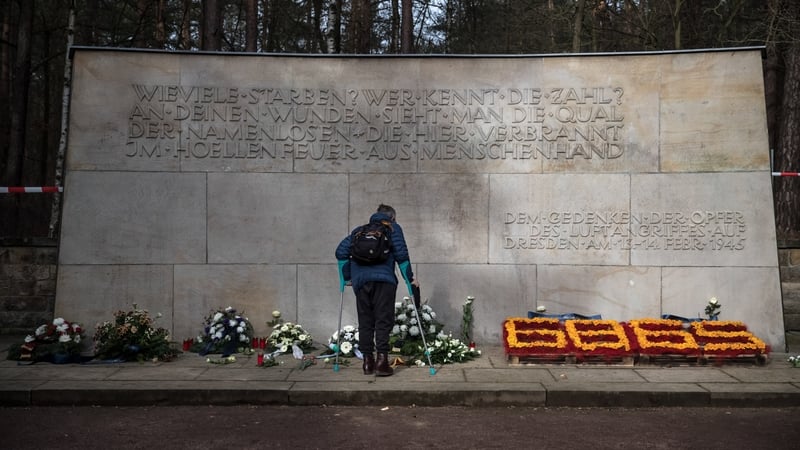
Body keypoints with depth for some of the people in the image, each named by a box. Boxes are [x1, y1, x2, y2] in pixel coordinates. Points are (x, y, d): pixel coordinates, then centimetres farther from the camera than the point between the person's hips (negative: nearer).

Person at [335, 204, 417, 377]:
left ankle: (368, 362, 10)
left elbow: (341, 251, 16)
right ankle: (382, 360, -8)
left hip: (360, 280, 3)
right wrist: (410, 278, 9)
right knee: (383, 321, -1)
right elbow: (401, 254, 2)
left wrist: (346, 276, 21)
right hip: (384, 279, -3)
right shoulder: (393, 228, 15)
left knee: (365, 322, 8)